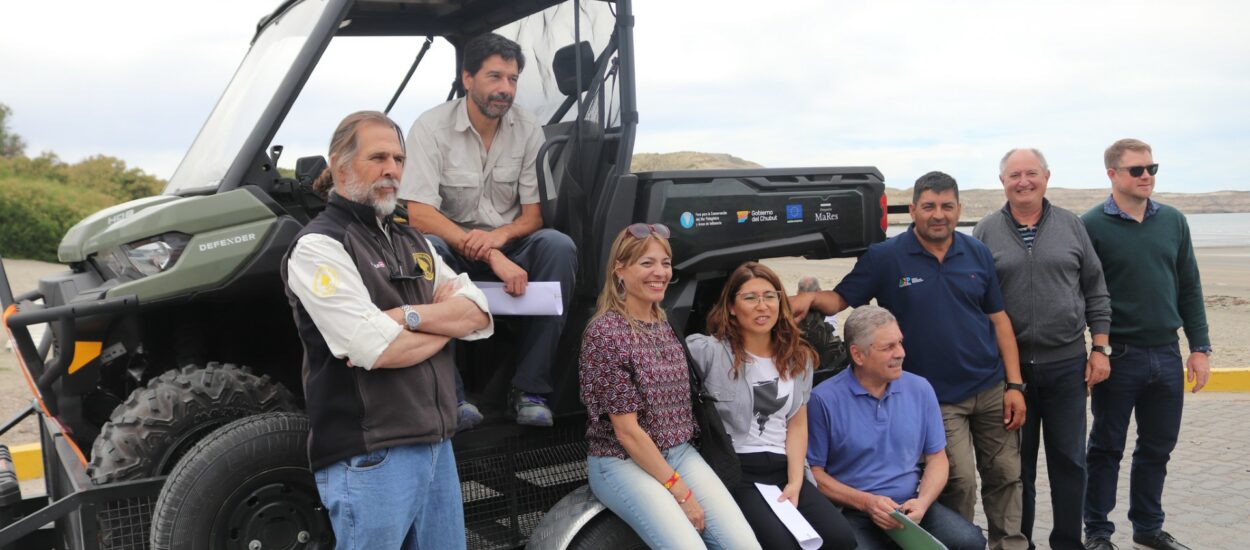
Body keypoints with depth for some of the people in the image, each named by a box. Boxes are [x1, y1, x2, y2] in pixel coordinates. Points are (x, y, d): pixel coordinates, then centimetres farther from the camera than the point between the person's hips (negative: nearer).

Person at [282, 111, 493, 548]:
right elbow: (380, 349, -20)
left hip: (437, 445, 8)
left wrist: (409, 316, -12)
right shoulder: (319, 246, -8)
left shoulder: (414, 244, 17)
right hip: (368, 458, -7)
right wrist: (447, 318, -2)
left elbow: (480, 316, 5)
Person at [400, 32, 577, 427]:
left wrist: (499, 236, -27)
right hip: (452, 250, -2)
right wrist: (493, 258, -31)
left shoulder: (529, 131, -2)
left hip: (508, 247, 2)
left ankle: (530, 388, -23)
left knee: (558, 246, -27)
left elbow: (534, 214, -2)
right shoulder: (431, 127, -11)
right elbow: (419, 215, -21)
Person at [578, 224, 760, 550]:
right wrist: (680, 491, -15)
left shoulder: (667, 325, 8)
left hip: (679, 453, 6)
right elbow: (627, 430, -15)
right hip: (621, 462, -6)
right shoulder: (604, 333, -13)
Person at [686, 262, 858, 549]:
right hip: (734, 470, -5)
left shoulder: (798, 358, 15)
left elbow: (797, 424, 12)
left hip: (784, 469, 5)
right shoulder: (710, 351, -3)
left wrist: (795, 482, -1)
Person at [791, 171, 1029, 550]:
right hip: (937, 397, -4)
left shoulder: (978, 254, 3)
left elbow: (998, 319, 6)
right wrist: (810, 298, -30)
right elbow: (840, 299, -6)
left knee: (1005, 475, 13)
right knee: (959, 483, -1)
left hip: (991, 389, 4)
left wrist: (1015, 385, 2)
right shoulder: (885, 257, -8)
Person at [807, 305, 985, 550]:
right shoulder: (824, 399, -8)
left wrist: (922, 501, -8)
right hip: (853, 515, -4)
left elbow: (936, 457, 11)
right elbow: (813, 471, -5)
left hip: (912, 507, 4)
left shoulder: (920, 390, 7)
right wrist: (866, 502, -14)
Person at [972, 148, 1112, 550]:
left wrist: (1100, 349, 1)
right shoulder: (986, 232, 1)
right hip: (1008, 365, -1)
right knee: (1016, 461, 9)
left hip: (1067, 365, 1)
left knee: (1069, 460, 7)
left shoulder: (1071, 226, 4)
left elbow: (1095, 292, 7)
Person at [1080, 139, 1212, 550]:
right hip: (1118, 357, -4)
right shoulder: (1092, 226, -7)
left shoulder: (1173, 221, 7)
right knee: (1106, 448, 6)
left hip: (1166, 355, 5)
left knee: (1158, 447, 13)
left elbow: (1190, 288, 10)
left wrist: (1199, 347, 6)